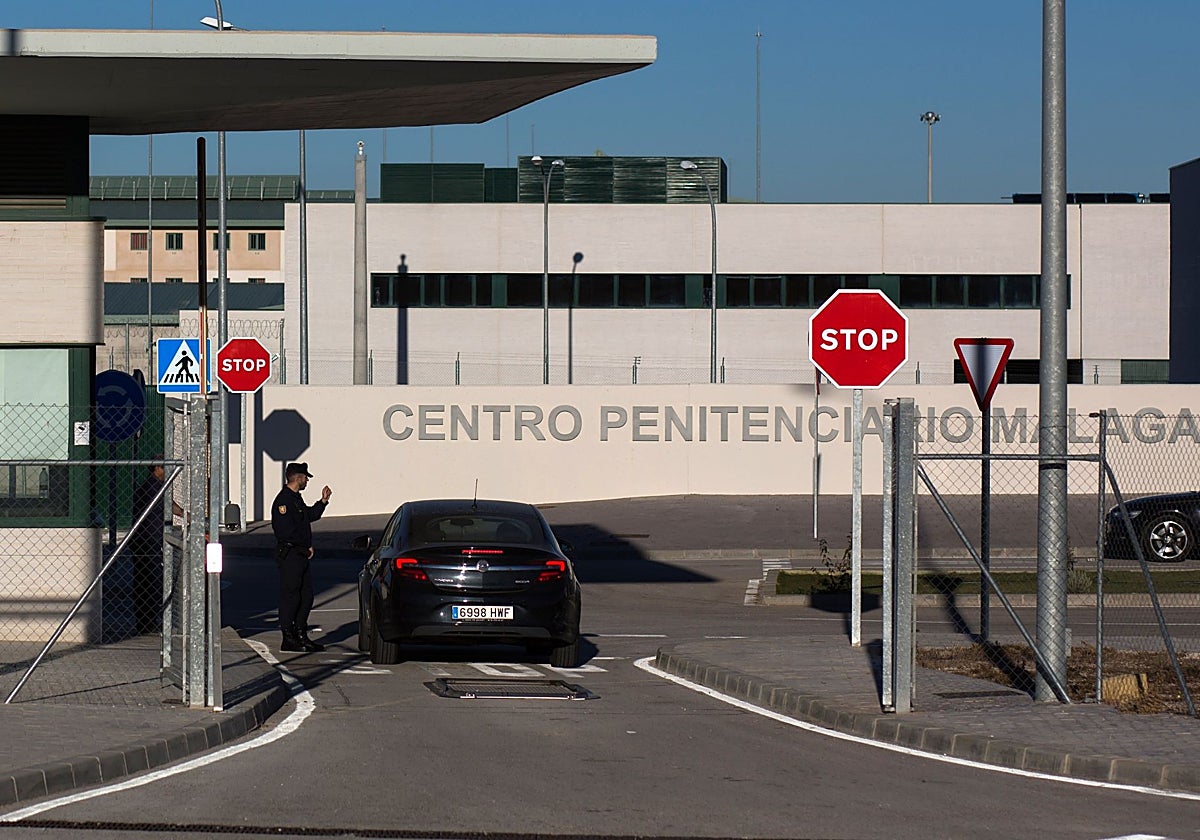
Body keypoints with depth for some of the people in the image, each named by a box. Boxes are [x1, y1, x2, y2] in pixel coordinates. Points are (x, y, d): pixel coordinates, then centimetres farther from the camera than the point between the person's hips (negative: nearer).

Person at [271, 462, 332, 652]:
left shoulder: (296, 499, 18)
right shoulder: (283, 500, -15)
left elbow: (310, 515, 32)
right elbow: (286, 531, -21)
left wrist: (323, 501, 20)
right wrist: (306, 547, -13)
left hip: (301, 556, 10)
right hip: (289, 555, -10)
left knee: (306, 596, 12)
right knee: (290, 597, -6)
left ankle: (301, 636, 19)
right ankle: (288, 639, -2)